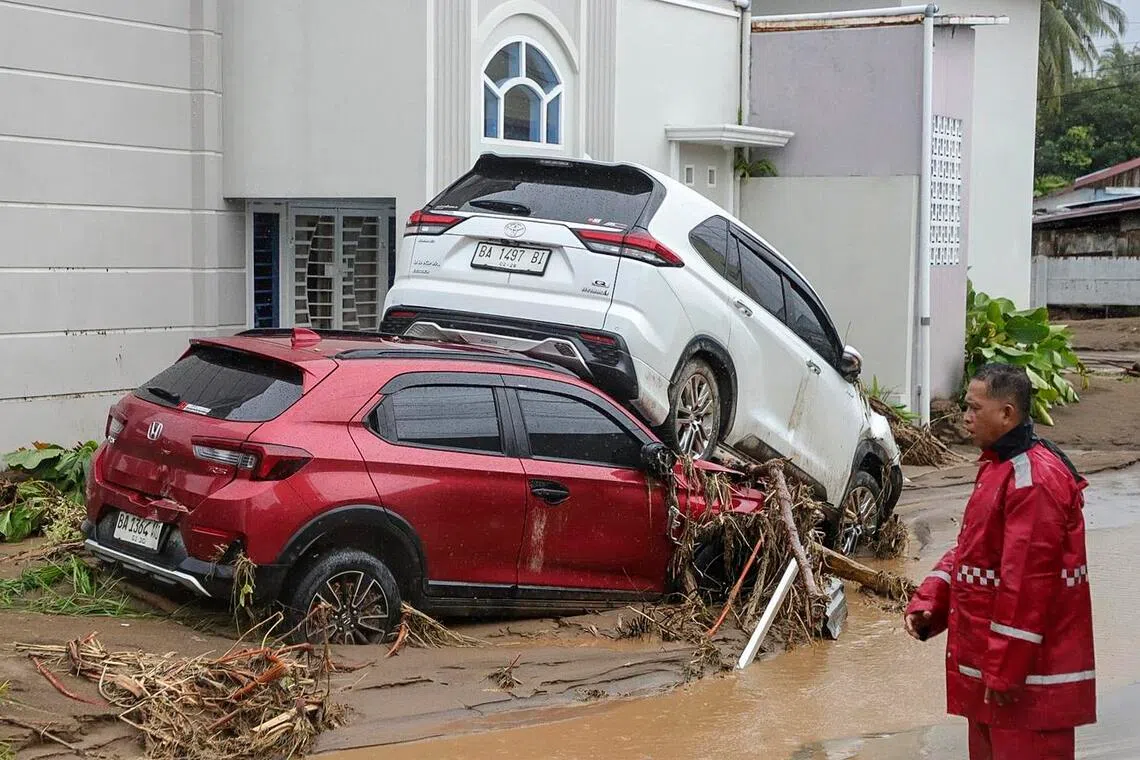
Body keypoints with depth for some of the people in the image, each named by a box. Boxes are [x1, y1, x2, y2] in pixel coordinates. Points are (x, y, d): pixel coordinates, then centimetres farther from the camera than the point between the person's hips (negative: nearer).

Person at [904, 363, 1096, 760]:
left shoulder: (1035, 481, -22)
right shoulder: (1000, 467, 12)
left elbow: (1028, 582, -25)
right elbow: (970, 549, 16)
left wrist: (1006, 669, -22)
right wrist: (928, 600, 2)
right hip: (991, 662, 11)